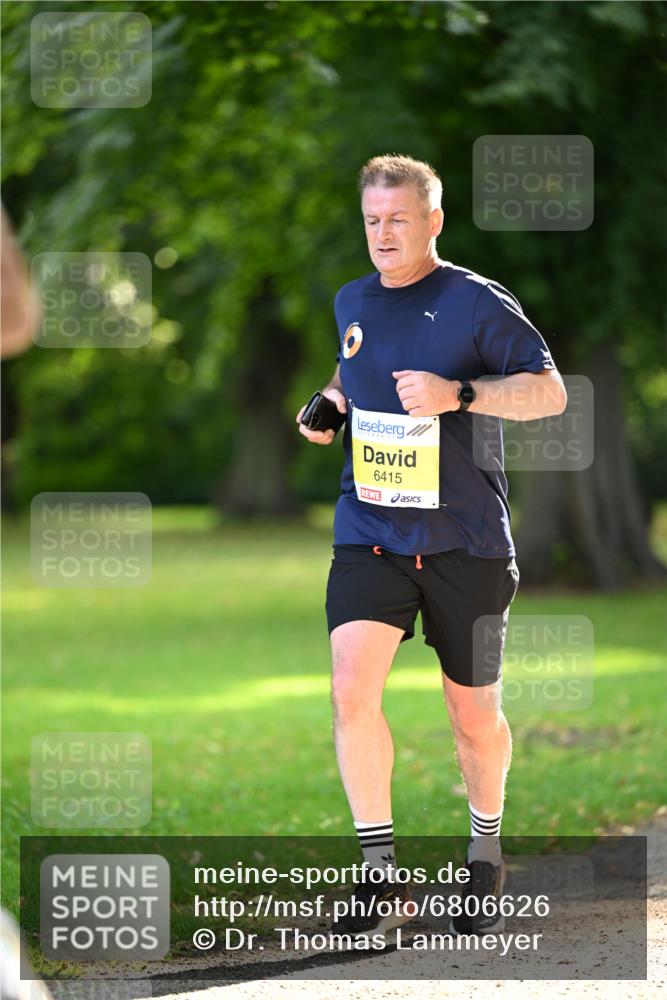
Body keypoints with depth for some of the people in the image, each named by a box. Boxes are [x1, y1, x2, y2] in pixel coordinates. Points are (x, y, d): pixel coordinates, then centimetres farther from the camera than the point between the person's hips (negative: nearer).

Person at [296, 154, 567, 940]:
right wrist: (329, 402, 9)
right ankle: (380, 873, -9)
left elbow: (550, 392, -9)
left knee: (474, 714, 9)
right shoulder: (353, 302, 10)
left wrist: (458, 393, -22)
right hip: (369, 535, 3)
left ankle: (485, 857, 35)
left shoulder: (478, 303, -7)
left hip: (464, 542, -3)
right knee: (352, 691, -18)